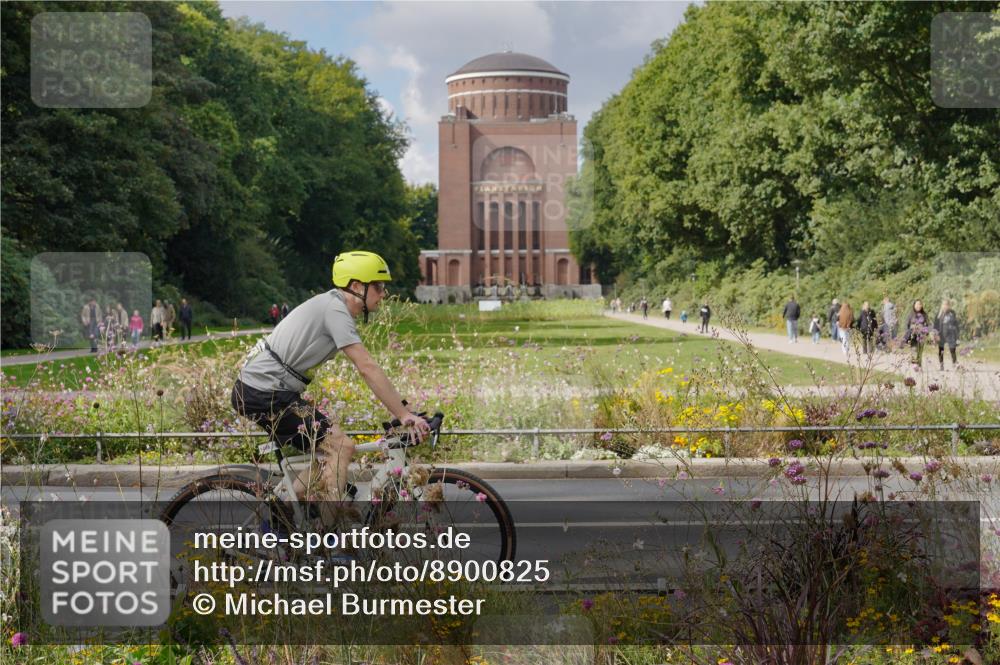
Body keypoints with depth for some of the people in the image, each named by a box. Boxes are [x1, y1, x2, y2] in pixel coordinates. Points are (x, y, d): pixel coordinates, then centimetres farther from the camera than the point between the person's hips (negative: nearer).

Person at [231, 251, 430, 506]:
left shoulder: (334, 306, 15)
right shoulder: (335, 310, -15)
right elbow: (367, 369, -20)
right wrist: (404, 415, -19)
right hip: (266, 393, -10)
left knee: (327, 452, 15)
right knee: (341, 447, -12)